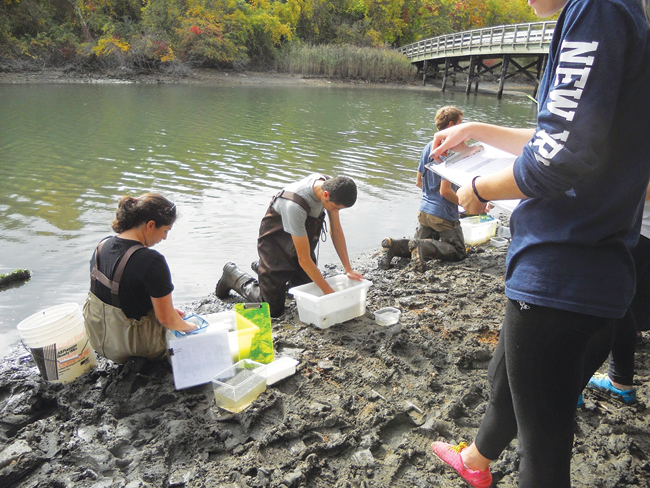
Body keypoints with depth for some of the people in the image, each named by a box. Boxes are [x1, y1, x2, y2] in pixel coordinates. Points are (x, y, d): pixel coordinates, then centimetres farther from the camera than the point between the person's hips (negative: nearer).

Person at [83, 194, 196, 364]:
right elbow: (166, 319, -20)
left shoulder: (102, 246, -2)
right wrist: (188, 327, 1)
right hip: (136, 346, -7)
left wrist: (166, 308, 11)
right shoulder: (151, 261, -27)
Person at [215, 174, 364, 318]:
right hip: (275, 245, -7)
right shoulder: (295, 205, -40)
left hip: (301, 241, 7)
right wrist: (329, 292, -26)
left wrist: (348, 269, -8)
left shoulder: (331, 186, -17)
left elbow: (336, 231, -5)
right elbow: (304, 259, -33)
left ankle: (262, 266, 35)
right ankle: (233, 275, 19)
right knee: (273, 309, -5)